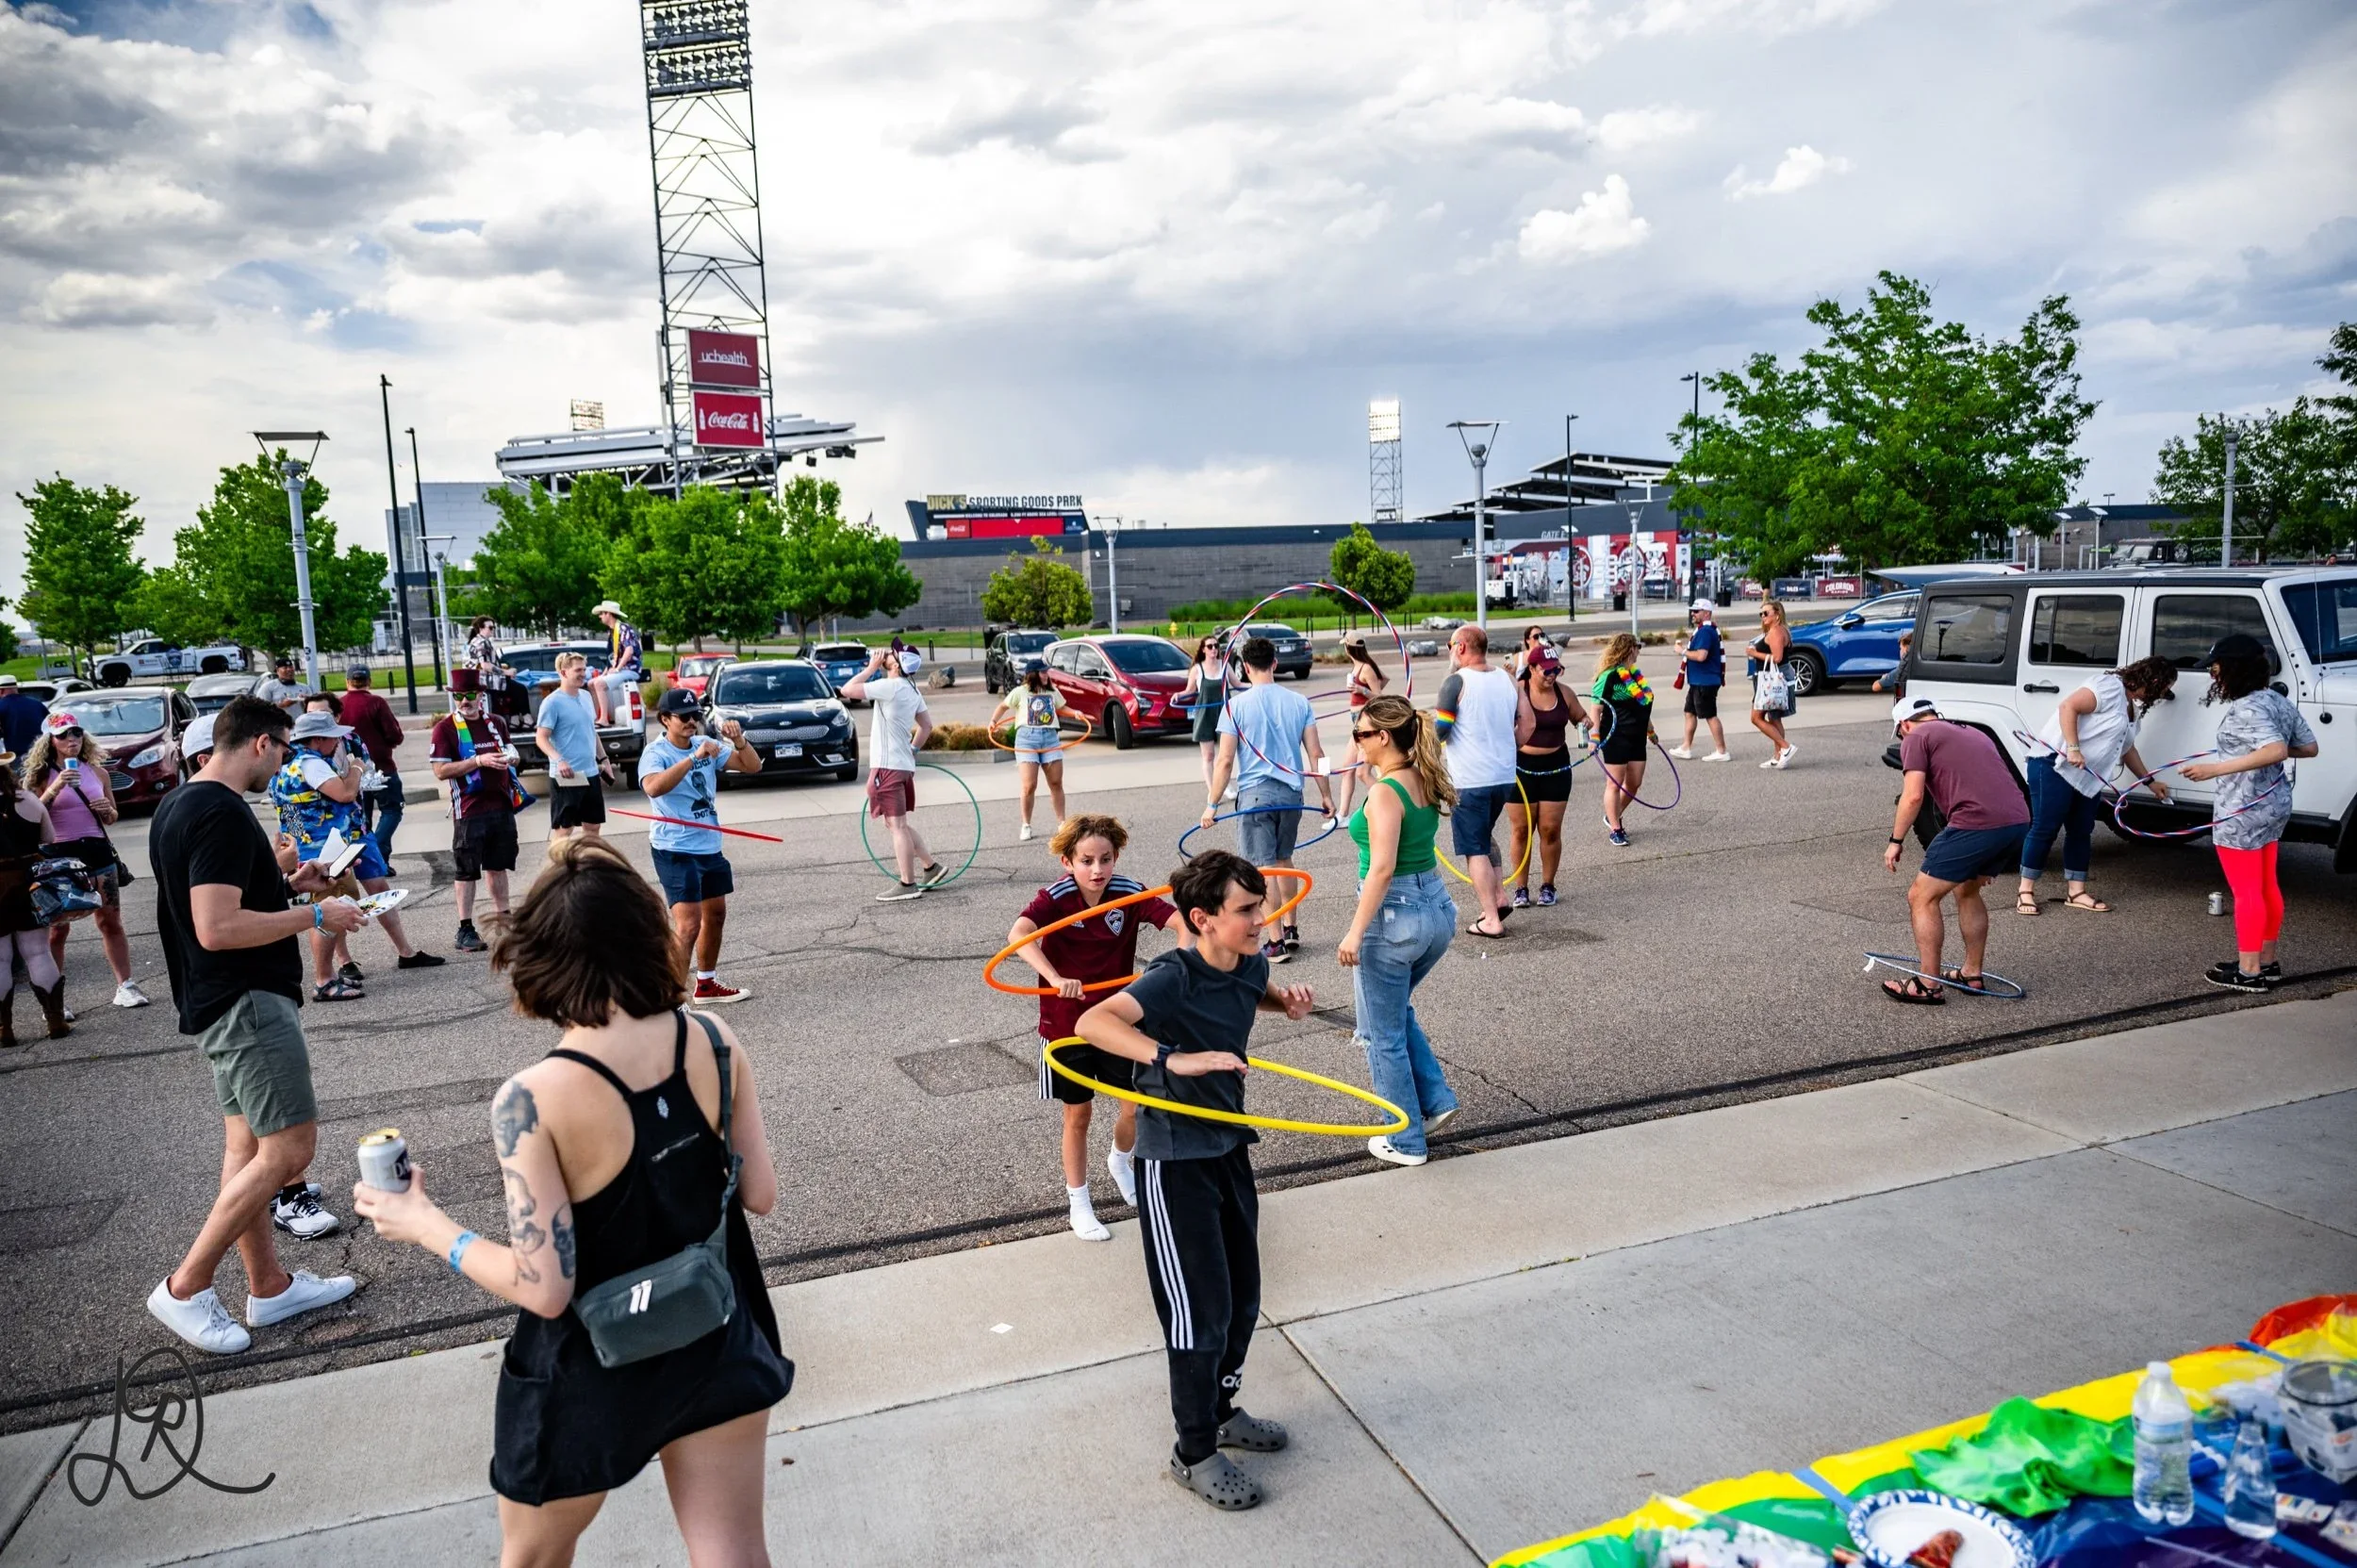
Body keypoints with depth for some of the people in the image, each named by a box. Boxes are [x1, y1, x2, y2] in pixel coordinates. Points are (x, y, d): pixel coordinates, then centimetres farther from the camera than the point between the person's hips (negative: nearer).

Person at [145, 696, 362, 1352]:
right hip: (250, 1001, -11)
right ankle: (185, 1289, 2)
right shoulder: (223, 814, -20)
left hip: (218, 1003, 11)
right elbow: (218, 929, -27)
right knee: (288, 1147, -7)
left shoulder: (177, 805, 12)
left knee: (246, 1144, 13)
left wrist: (287, 882, 16)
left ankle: (269, 1286, 21)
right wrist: (313, 914, -18)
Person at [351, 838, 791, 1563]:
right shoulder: (715, 1042, -14)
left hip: (595, 1370, -2)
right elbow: (760, 1194, -5)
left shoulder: (532, 1100, -25)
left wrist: (425, 1226, -9)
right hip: (718, 1338, 3)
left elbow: (545, 1289, -22)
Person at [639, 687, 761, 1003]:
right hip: (675, 850, -8)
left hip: (710, 846, 8)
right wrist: (694, 757, -40)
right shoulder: (655, 752, -14)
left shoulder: (706, 744, 4)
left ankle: (707, 984, 32)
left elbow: (752, 766, 2)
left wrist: (739, 740, -16)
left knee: (716, 914, 17)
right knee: (688, 924, -15)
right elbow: (653, 787, -35)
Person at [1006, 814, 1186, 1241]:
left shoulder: (1130, 893, -12)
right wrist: (1055, 979, -52)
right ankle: (1078, 1203, 29)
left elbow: (1181, 921, -20)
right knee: (1078, 1113, 9)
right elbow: (1018, 935, -39)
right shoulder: (1055, 898, -21)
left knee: (1137, 1105, 6)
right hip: (1067, 1024, -3)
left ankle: (1120, 1161, 40)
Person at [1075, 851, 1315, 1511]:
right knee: (1199, 1310, 1)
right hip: (1174, 1162, -8)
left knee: (1242, 1298, 18)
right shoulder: (1173, 978, -25)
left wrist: (1287, 1000, 2)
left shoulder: (1249, 965, -2)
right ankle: (1194, 1454, 21)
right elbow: (1093, 1022, -42)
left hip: (1230, 1146, 8)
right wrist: (1174, 1059, -53)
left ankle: (1219, 1409, 42)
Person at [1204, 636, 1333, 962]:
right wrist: (1326, 796, 12)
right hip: (1291, 793, 4)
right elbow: (1316, 755, 2)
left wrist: (1211, 805, -3)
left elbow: (1225, 761, -9)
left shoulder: (1236, 705, -7)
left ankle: (1275, 942, 3)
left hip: (1255, 794, -4)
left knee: (1264, 868, 2)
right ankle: (1291, 930, 26)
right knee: (1283, 861, 21)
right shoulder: (1298, 702, 2)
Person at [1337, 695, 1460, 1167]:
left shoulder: (1384, 792, -20)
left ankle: (1405, 1142, 21)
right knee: (1397, 1010, 31)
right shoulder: (1426, 782, 4)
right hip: (1438, 908, 9)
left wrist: (1355, 933, -25)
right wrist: (1368, 772, 16)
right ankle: (1435, 1099, 28)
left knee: (1382, 1034, 10)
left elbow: (1382, 869, -26)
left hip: (1394, 916, -9)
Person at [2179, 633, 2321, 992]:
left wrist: (2213, 769, -36)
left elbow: (2276, 751, -34)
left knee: (2246, 892, -1)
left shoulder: (2247, 709, -21)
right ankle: (2268, 963, 27)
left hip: (2243, 810, -10)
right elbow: (2309, 748, 14)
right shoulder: (2279, 701, 8)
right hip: (2274, 804, 10)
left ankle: (2249, 971, 7)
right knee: (2267, 886, 18)